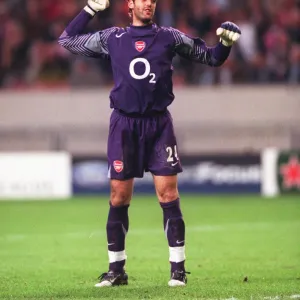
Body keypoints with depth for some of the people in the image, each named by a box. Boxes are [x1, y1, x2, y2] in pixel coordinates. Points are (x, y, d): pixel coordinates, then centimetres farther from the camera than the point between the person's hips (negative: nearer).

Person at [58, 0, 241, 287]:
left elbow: (210, 58, 12)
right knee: (119, 196, 2)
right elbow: (67, 40, 18)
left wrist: (225, 43, -7)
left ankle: (178, 267, 0)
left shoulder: (170, 37, 7)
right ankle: (116, 269, 12)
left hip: (159, 124, 0)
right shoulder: (111, 38, 9)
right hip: (124, 124, 0)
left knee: (168, 193, -7)